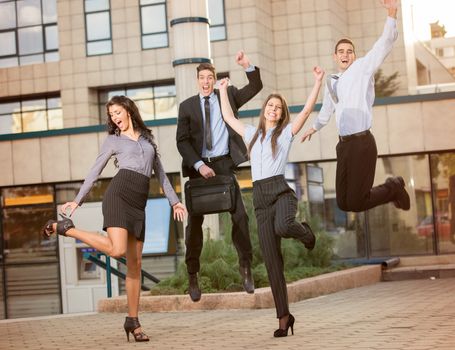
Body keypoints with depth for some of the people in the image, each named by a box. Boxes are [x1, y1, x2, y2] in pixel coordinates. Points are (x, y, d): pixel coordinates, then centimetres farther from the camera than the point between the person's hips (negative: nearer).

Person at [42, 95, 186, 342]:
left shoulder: (148, 138, 25)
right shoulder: (112, 140, 13)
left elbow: (160, 172, 27)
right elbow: (95, 172, 12)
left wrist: (174, 200, 22)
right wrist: (77, 200, 4)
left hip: (138, 203, 4)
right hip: (119, 194, -4)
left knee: (135, 263, 1)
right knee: (117, 250, -25)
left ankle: (132, 321, 5)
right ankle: (64, 228, -8)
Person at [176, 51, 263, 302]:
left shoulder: (227, 96, 10)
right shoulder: (187, 106, 6)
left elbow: (255, 87, 5)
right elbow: (182, 140, -1)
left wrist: (247, 65, -12)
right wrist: (199, 165, -13)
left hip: (224, 163, 0)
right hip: (199, 166, 0)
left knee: (239, 215, -5)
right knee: (195, 220, 3)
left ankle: (245, 266, 7)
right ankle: (192, 275, 11)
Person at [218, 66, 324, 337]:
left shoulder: (286, 132, 9)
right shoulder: (252, 134, 22)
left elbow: (307, 110, 0)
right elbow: (229, 118, 33)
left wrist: (318, 81, -4)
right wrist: (224, 90, 37)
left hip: (281, 190, -4)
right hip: (260, 197, 4)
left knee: (283, 227, -39)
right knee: (272, 261, -4)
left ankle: (304, 231, 1)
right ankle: (284, 317, -1)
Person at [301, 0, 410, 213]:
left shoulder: (363, 67, -1)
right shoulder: (332, 82, 17)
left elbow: (385, 43, -15)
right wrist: (315, 128, 53)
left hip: (362, 142, -7)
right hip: (344, 144, 7)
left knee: (355, 203, -9)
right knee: (343, 203, 8)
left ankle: (394, 188, 19)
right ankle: (392, 189, 28)